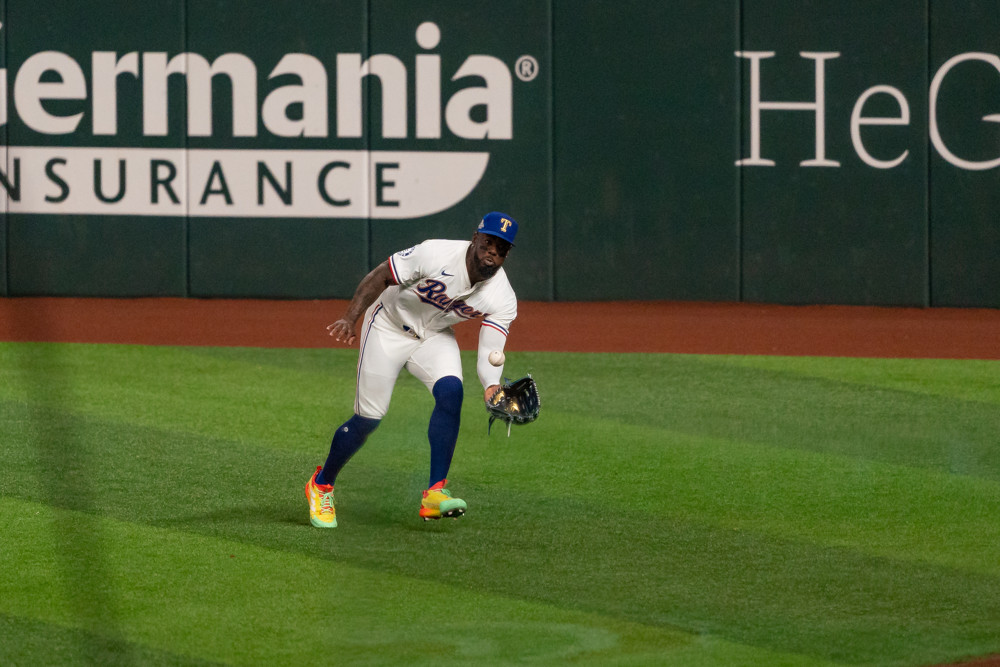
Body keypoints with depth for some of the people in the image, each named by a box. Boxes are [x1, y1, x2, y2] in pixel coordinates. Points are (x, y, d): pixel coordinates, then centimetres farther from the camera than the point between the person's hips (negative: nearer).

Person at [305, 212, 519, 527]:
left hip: (435, 336, 3)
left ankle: (435, 493, -22)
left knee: (451, 391, -25)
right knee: (368, 418, -4)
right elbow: (379, 276, -21)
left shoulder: (502, 298, -20)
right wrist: (349, 319, -31)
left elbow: (490, 353, -25)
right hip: (389, 328, -3)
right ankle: (321, 485, 22)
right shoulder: (436, 255, -31)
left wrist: (492, 386, -46)